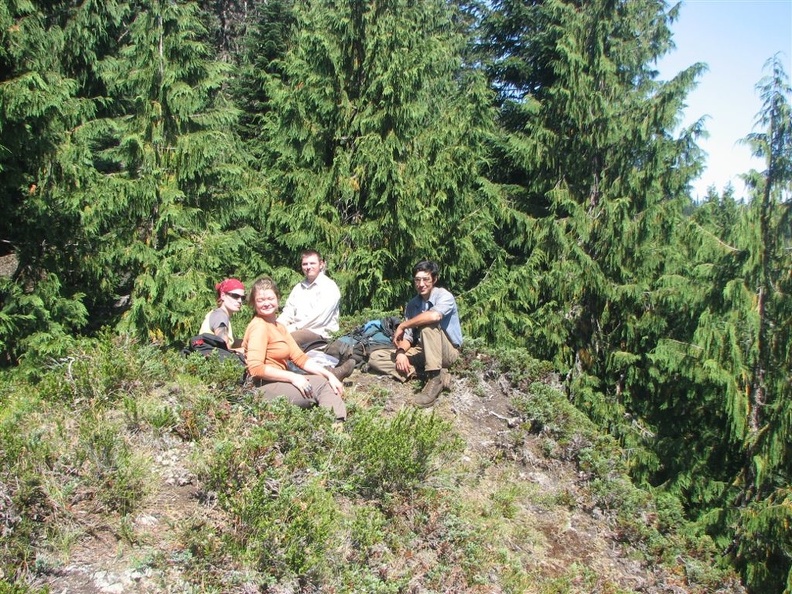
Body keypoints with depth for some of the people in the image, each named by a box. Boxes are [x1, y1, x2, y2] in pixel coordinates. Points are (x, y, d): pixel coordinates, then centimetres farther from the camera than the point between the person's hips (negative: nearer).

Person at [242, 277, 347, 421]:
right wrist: (293, 377, -22)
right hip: (263, 387, -9)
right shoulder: (259, 327, -10)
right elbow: (256, 368, -22)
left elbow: (300, 358, 10)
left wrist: (329, 375, -2)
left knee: (327, 382, -4)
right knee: (322, 385, -15)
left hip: (278, 381, 9)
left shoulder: (279, 327, 18)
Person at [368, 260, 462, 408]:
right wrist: (401, 352, -21)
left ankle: (435, 379, -32)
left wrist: (401, 326, -26)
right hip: (423, 351, 7)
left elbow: (434, 316, -38)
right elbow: (407, 336, 3)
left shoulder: (444, 296, -15)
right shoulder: (412, 305, 5)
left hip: (447, 352, -7)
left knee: (428, 324, -36)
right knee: (375, 358, -7)